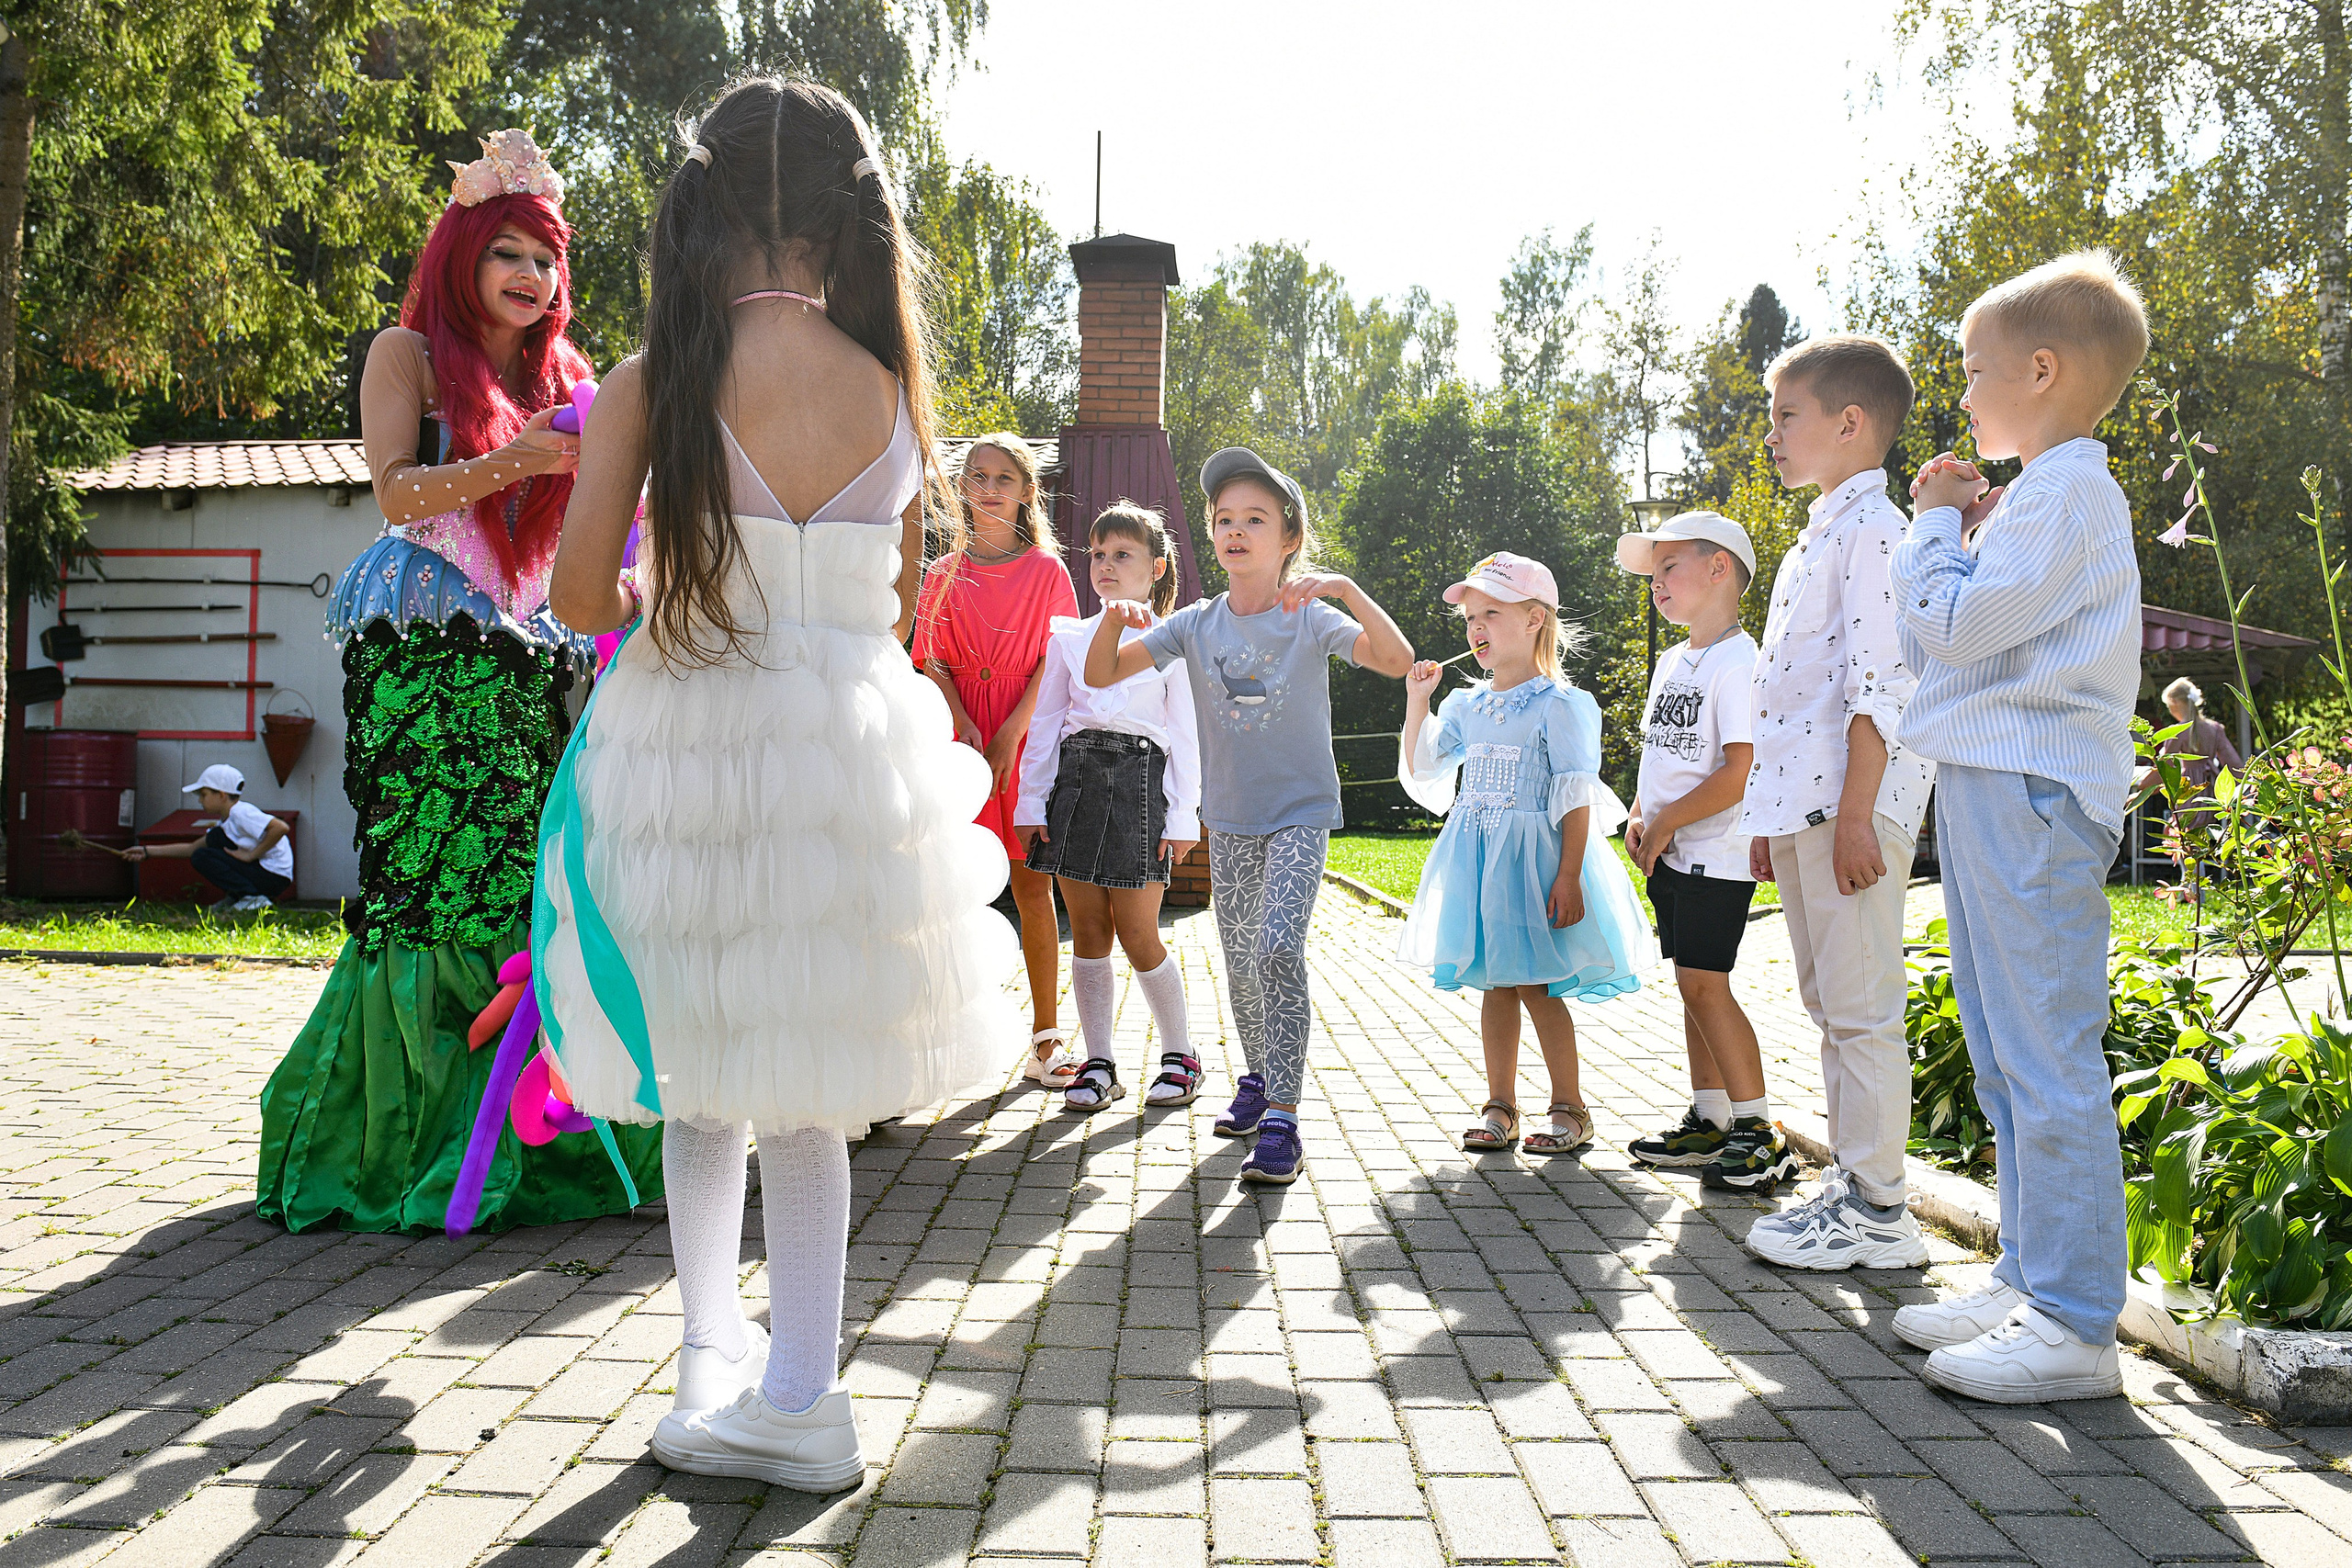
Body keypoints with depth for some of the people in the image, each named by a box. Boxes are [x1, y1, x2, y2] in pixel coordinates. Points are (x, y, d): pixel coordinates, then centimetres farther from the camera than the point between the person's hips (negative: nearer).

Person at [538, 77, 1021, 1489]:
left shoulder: (652, 383, -5)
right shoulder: (896, 388, 1)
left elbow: (583, 596, -5)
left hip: (683, 744, -1)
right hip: (850, 751, 1)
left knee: (705, 1070, 18)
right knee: (804, 1082, 11)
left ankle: (714, 1357, 28)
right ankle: (796, 1399, 15)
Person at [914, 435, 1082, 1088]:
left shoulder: (1047, 570, 6)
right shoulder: (944, 574, 11)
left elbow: (1055, 660, -1)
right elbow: (936, 663, 3)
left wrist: (1012, 732, -12)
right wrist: (968, 733, -12)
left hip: (1028, 732, -1)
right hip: (960, 734, 2)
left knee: (1032, 884, -1)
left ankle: (1045, 1035, 2)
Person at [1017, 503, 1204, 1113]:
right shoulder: (1068, 638, 12)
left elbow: (1185, 735, 3)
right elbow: (1045, 724, 12)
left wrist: (1182, 817, -2)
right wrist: (1031, 801, 6)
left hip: (1140, 781, -3)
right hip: (1075, 779, 3)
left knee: (1138, 935, -3)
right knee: (1088, 931, 5)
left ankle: (1179, 1055, 16)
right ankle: (1098, 1063, 14)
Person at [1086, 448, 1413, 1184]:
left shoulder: (1309, 617, -8)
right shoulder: (1196, 622, 0)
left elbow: (1398, 661, -23)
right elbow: (1101, 674, -4)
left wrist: (1347, 589, -36)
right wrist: (1113, 619, -24)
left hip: (1300, 813, -4)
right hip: (1230, 818, 4)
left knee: (1278, 949, -19)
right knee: (1240, 960, 14)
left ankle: (1282, 1122, -15)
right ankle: (1258, 1079, 37)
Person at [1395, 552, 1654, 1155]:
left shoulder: (1558, 704, -8)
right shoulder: (1465, 706, 11)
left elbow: (1576, 798, -12)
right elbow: (1419, 771, 16)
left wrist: (1569, 876, -19)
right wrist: (1417, 701, 8)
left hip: (1534, 854, -6)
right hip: (1476, 857, 6)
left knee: (1537, 986, -3)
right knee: (1494, 984, 10)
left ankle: (1569, 1108, 12)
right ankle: (1500, 1106, 18)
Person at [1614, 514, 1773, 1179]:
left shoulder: (1737, 662, -14)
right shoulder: (1671, 662, 15)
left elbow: (1742, 771, -21)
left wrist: (1668, 822, -15)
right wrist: (1639, 816, 6)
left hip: (1716, 855, -9)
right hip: (1669, 854, 9)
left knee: (1704, 983, -11)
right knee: (1692, 983, 12)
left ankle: (1756, 1128, -2)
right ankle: (1709, 1119, 20)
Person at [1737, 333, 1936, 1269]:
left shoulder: (1871, 531, -10)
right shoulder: (1815, 540, 21)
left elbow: (1879, 687, -18)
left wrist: (1855, 816, -23)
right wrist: (1770, 822, 21)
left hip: (1847, 805, -10)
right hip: (1798, 805, 10)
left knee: (1861, 1008, -5)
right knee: (1826, 1003, 14)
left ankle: (1877, 1212, 3)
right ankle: (1850, 1182, 24)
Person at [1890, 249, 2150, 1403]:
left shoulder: (2066, 491, -10)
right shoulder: (2044, 495, 21)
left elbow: (1957, 625, -16)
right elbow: (1957, 637, 21)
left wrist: (1935, 526, -2)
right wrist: (1962, 528, 13)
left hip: (2029, 793, -11)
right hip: (1991, 788, 11)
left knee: (2047, 1059, -8)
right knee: (2005, 1058, 14)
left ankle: (2074, 1327, -2)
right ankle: (2030, 1280, 23)